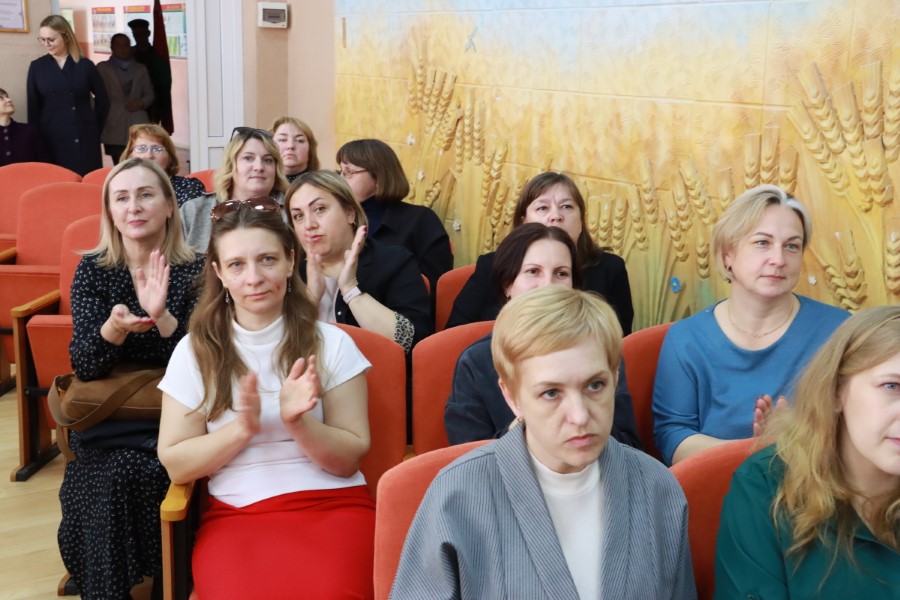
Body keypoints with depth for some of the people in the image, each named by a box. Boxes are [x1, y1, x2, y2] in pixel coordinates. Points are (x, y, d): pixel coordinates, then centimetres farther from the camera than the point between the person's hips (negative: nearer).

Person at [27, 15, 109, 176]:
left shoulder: (85, 65, 3)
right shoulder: (37, 67, 5)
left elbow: (103, 100, 11)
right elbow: (33, 107, 6)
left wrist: (94, 128, 8)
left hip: (84, 139, 0)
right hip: (51, 139, 0)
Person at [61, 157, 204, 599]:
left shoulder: (195, 271, -5)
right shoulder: (91, 271, 1)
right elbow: (84, 367, -8)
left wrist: (161, 316, -29)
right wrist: (113, 327, -30)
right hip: (105, 417, 2)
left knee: (123, 475, -27)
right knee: (114, 478, -26)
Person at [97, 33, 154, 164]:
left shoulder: (141, 69, 19)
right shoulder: (102, 68, 11)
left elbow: (149, 94, 17)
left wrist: (141, 102, -3)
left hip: (138, 125, 1)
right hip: (114, 127, -1)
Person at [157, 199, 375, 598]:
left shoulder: (331, 344, 3)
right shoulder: (195, 352, 5)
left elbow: (350, 458, 3)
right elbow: (175, 464, 3)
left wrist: (297, 422, -15)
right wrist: (242, 428, -12)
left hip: (333, 506, 0)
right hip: (236, 515, 1)